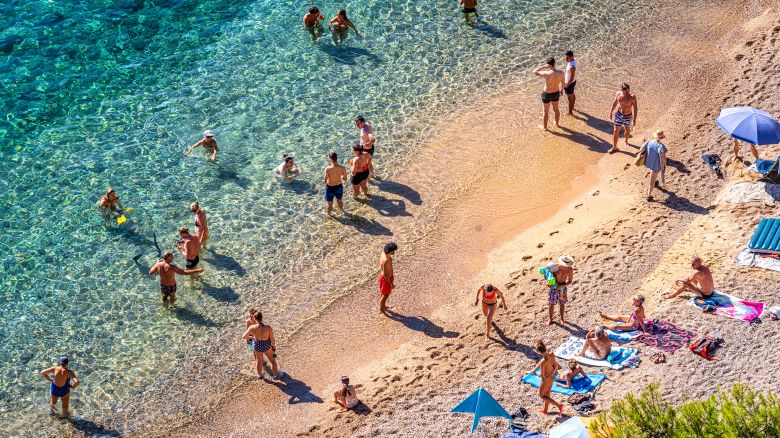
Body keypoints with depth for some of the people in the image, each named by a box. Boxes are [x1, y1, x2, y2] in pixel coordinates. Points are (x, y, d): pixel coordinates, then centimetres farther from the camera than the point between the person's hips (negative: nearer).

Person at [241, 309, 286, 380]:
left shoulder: (252, 328, -29)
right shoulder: (268, 328, -32)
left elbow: (243, 337, -16)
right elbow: (272, 339, -19)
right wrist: (274, 346, 2)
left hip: (257, 346, 2)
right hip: (267, 346, -1)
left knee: (259, 360, 30)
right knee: (272, 360, 26)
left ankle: (260, 375, 54)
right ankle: (277, 375, 46)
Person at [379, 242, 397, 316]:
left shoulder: (384, 253, -8)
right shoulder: (386, 260, -37)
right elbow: (385, 274, -29)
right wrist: (391, 284, -21)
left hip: (386, 276, 9)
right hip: (386, 278, -9)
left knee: (383, 293, 27)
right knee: (385, 294, 11)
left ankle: (383, 306, 47)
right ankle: (381, 310, 29)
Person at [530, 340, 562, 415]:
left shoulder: (543, 362, -35)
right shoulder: (551, 355, -16)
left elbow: (542, 375, -24)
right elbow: (556, 365, 0)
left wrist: (538, 374, -2)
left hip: (546, 380, -7)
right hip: (552, 377, 7)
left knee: (542, 396, 19)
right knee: (547, 394, 29)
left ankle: (558, 405, 11)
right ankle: (545, 410, 49)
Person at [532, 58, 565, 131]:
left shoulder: (546, 73, -33)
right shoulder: (561, 73, -20)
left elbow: (534, 71, -18)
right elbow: (562, 83, 0)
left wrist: (544, 67, -19)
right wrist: (561, 90, 20)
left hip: (547, 95, -4)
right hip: (556, 94, 4)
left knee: (546, 111, 20)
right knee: (556, 109, 29)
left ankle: (545, 127, 40)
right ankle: (557, 124, 52)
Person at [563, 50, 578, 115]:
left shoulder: (572, 66, -39)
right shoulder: (574, 60, -9)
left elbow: (571, 79, -30)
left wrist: (566, 86, -19)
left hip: (570, 83, -10)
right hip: (573, 81, 10)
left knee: (569, 98, 10)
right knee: (572, 95, 30)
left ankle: (570, 112, 27)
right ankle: (572, 107, 53)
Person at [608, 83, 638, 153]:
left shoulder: (632, 97, -25)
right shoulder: (618, 94, -14)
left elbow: (635, 108, -18)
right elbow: (615, 102, 4)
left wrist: (634, 119, -18)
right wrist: (611, 112, 10)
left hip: (628, 116, -2)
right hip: (619, 114, 2)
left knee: (627, 129, 22)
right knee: (615, 131, 1)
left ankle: (626, 141, 52)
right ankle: (614, 147, 15)